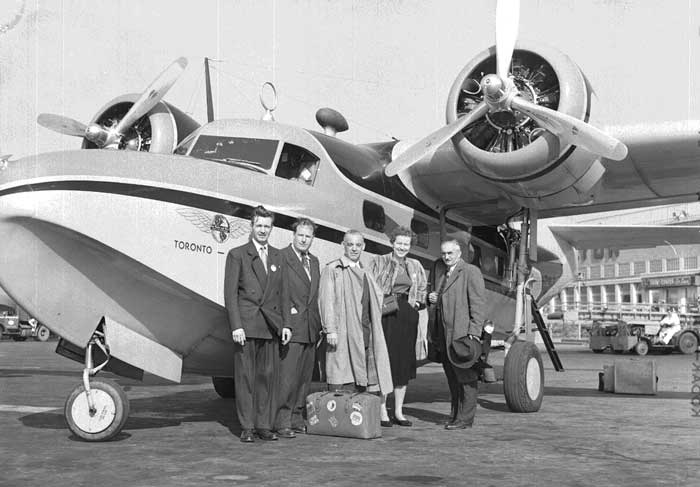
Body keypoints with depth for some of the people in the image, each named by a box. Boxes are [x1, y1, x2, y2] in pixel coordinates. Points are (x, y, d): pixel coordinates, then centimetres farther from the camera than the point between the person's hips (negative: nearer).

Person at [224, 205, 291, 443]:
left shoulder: (277, 256, 15)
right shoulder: (237, 254, 2)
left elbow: (283, 293, 15)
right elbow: (230, 293, -3)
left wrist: (285, 324, 6)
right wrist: (236, 326, -12)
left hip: (271, 325, 4)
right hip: (246, 324, -4)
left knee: (268, 375, 5)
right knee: (245, 376, 0)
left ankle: (264, 425, 13)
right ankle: (246, 427, 7)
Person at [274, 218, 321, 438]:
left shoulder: (314, 261, 18)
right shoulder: (281, 257, -6)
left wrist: (319, 324, 14)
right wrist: (288, 311, -15)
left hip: (311, 329, 7)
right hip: (291, 326, -7)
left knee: (304, 377, 10)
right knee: (287, 377, -8)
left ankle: (296, 418, 19)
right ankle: (282, 422, -2)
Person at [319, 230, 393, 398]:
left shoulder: (365, 272, 21)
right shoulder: (332, 269, 1)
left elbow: (377, 297, 28)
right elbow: (326, 300, -7)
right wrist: (330, 329, -16)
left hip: (365, 332, 6)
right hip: (342, 335, -6)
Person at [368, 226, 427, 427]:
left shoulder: (415, 266, 16)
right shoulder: (378, 262, 4)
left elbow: (422, 288, 27)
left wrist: (417, 301, 10)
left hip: (407, 318, 4)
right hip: (384, 315, -4)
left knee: (404, 363, 5)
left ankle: (398, 412, 13)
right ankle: (382, 411, 4)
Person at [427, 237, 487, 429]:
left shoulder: (471, 272, -5)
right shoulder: (438, 269, 17)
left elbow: (479, 304, -10)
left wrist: (474, 333, -16)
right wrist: (430, 297, 6)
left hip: (462, 333, -7)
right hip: (442, 334, 7)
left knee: (465, 377, -3)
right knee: (452, 378, 11)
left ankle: (465, 418, 0)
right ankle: (456, 414, 19)